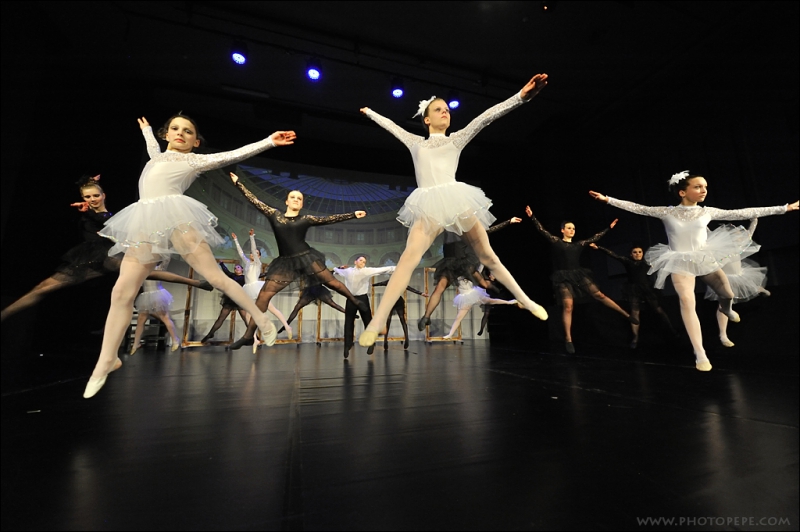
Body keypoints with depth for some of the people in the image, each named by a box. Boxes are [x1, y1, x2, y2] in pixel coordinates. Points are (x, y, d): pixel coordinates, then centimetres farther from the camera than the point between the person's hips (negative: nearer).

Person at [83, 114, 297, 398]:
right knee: (121, 292, -3)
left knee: (215, 276, -14)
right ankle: (106, 361, 5)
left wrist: (270, 141, -2)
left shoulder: (196, 160, 13)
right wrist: (146, 128, 70)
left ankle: (262, 319, -4)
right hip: (145, 223, 5)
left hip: (175, 215, -5)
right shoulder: (158, 157, 31)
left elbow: (234, 154, 5)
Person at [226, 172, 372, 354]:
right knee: (263, 295, -3)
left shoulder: (306, 219, 4)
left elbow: (330, 219, 3)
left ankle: (356, 302, 23)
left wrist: (353, 215, 1)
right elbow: (254, 200, 15)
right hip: (285, 262, 2)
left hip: (306, 257, -1)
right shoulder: (274, 214, 9)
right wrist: (238, 182, 20)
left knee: (332, 282, 0)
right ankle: (249, 336, 5)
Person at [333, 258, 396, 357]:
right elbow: (336, 270, 28)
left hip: (362, 298, -2)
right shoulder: (347, 271, 5)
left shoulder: (368, 271, -3)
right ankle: (347, 346, 18)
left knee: (367, 321, 3)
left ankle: (371, 344, 19)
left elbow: (383, 270, -7)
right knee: (348, 323, 7)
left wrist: (397, 268, -10)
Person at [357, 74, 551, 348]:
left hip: (457, 200, 1)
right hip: (429, 206, -1)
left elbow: (486, 116, 16)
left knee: (488, 256, 7)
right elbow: (391, 125, 36)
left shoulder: (457, 139, 22)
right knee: (408, 258, -21)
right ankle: (375, 325, -23)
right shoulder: (415, 142, 24)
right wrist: (369, 111, 49)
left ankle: (525, 300, 23)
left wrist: (521, 96, 11)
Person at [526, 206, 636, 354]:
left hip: (579, 274, 4)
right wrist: (532, 217, -15)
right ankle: (568, 340, -9)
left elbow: (595, 238, 26)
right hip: (564, 277, -4)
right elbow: (542, 230, -7)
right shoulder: (556, 241, 2)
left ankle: (627, 315, 18)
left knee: (600, 295, 3)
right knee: (568, 306, -12)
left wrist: (609, 228, 32)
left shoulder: (579, 244, 14)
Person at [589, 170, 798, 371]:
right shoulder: (667, 212, -8)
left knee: (727, 294, 10)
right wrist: (607, 199, -16)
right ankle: (700, 354, -15)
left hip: (706, 258, 4)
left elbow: (741, 213, 4)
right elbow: (637, 208, -10)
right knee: (687, 301, -19)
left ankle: (726, 309, 55)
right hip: (680, 262, -3)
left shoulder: (708, 212, -1)